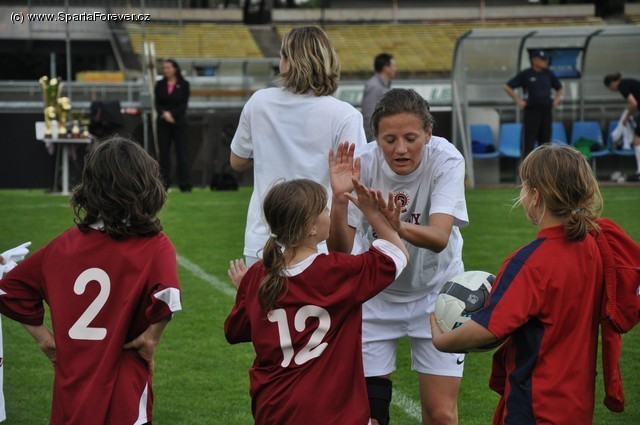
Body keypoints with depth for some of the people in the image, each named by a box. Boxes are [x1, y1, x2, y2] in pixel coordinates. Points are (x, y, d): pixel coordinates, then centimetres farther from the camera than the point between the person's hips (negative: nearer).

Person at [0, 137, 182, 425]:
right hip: (122, 401, -4)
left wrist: (43, 336, 10)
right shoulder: (154, 247, -8)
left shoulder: (65, 244, 5)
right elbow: (167, 296, -27)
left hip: (70, 395, 4)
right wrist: (151, 337, -11)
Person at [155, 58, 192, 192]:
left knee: (182, 152, -4)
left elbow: (184, 104, -4)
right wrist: (164, 113, -16)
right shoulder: (160, 85, 8)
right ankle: (164, 184, 6)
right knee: (164, 152, 2)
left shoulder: (183, 85, 2)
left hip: (179, 122, -2)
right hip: (163, 123, 2)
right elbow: (157, 103, 2)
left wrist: (172, 114, -15)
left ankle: (185, 184, -2)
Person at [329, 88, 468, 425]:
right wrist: (338, 200, -46)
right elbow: (341, 251, -28)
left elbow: (440, 238, -38)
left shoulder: (446, 160, -24)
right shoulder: (362, 164, -22)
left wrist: (397, 227, -58)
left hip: (436, 291, -1)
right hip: (375, 293, 1)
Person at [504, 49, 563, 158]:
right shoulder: (525, 74, -3)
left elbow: (559, 88, 26)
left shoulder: (548, 74, 10)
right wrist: (518, 100, -5)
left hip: (546, 111, 5)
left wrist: (556, 99, 11)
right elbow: (507, 87, -2)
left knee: (545, 141, 8)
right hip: (532, 111, -5)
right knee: (529, 142, -6)